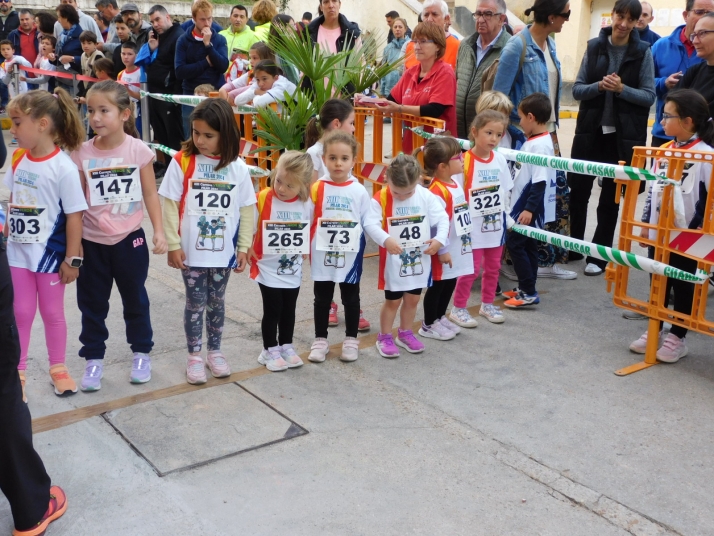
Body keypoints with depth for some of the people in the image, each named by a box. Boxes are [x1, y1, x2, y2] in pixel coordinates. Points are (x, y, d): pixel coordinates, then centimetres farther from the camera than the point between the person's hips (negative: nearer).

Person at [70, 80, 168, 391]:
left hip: (129, 239, -1)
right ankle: (93, 359, 24)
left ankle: (141, 353, 30)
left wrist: (159, 231, -8)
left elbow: (150, 194, -2)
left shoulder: (139, 151, -10)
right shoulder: (82, 154, -7)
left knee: (135, 299, 14)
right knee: (92, 303, 10)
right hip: (91, 241, 1)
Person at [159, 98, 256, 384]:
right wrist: (173, 245, -8)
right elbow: (171, 205, -6)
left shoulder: (237, 167, -4)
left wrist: (244, 247, 2)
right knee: (195, 303, 8)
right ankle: (194, 356, 23)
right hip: (191, 251, -2)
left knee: (217, 302, 16)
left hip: (223, 252, 2)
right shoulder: (182, 162, -9)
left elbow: (246, 209, 2)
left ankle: (215, 351, 32)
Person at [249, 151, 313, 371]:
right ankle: (270, 350, 20)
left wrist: (304, 250, 10)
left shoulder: (308, 204, -7)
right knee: (272, 310, 4)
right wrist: (248, 250, -11)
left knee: (289, 310, 15)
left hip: (293, 269, 3)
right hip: (268, 269, -3)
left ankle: (286, 346, 32)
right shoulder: (262, 199, -18)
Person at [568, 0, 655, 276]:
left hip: (624, 135, -2)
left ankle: (599, 254, 17)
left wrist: (622, 89, -21)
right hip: (590, 130, 2)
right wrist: (599, 86, -18)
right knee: (577, 190, 6)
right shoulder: (594, 47, 3)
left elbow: (649, 96, -5)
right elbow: (577, 90, 1)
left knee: (611, 197, 7)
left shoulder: (643, 52, -2)